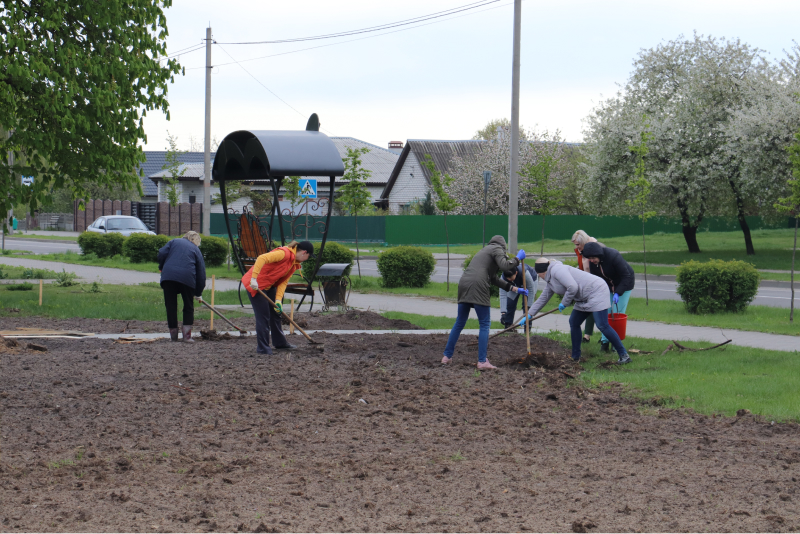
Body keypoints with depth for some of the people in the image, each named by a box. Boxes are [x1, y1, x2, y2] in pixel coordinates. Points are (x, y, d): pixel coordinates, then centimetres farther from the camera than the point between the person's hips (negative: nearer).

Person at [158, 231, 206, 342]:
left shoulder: (174, 241, 21)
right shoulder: (196, 250, 19)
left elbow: (162, 253, 5)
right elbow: (201, 273, 17)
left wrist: (161, 267, 24)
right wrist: (198, 293, 23)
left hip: (168, 276, 0)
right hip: (187, 278, 0)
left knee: (170, 305, 8)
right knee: (188, 306, 12)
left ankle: (173, 335, 10)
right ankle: (187, 334, 0)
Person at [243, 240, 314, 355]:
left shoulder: (294, 264, 6)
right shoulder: (284, 253, -24)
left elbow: (283, 282, 4)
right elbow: (262, 258, -36)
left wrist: (278, 300, -9)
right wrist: (254, 279, -39)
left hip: (269, 286, 10)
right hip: (255, 285, -10)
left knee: (276, 313, 19)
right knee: (263, 316, -8)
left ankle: (280, 342, 35)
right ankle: (262, 348, -1)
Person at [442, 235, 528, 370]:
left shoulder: (484, 250, 33)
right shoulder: (497, 249, 9)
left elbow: (494, 279, 32)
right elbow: (504, 266, -11)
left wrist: (515, 289, 31)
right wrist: (517, 259, 6)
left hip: (463, 284, 8)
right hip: (477, 287, -8)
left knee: (460, 323, 16)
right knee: (485, 323, -3)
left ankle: (447, 356, 19)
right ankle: (482, 361, -8)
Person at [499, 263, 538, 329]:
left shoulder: (525, 273, -45)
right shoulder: (503, 277, -34)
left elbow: (531, 290, -32)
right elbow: (502, 295, -34)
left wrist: (529, 306, -30)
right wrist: (503, 313, -40)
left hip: (531, 281, -3)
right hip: (516, 284, 3)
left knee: (526, 305, -17)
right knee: (510, 303, -9)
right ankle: (507, 327, 2)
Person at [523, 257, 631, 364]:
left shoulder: (556, 270, -16)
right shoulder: (550, 281, 18)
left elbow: (572, 287, -25)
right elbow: (543, 298, 27)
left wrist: (564, 303, -11)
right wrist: (529, 315, 27)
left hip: (596, 291, -11)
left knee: (602, 325, -16)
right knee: (573, 322, 12)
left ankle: (624, 355, -13)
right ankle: (575, 357, 20)